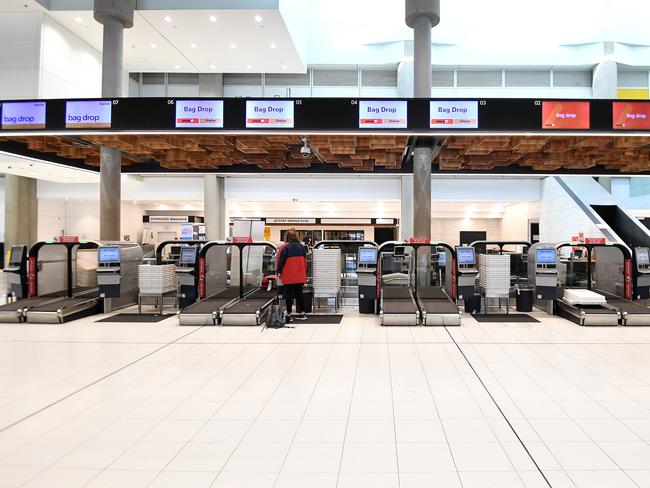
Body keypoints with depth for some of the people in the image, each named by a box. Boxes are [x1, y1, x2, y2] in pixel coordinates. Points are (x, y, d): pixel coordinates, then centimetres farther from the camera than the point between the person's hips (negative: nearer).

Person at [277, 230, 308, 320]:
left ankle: (289, 314, 4)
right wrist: (304, 272, 23)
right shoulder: (302, 247, 5)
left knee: (289, 296, 3)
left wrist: (279, 272, 3)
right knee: (299, 294, 14)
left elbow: (281, 261, -9)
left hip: (288, 277, -4)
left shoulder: (285, 247, -10)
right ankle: (301, 313, 14)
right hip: (300, 276, 4)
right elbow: (305, 261, 13)